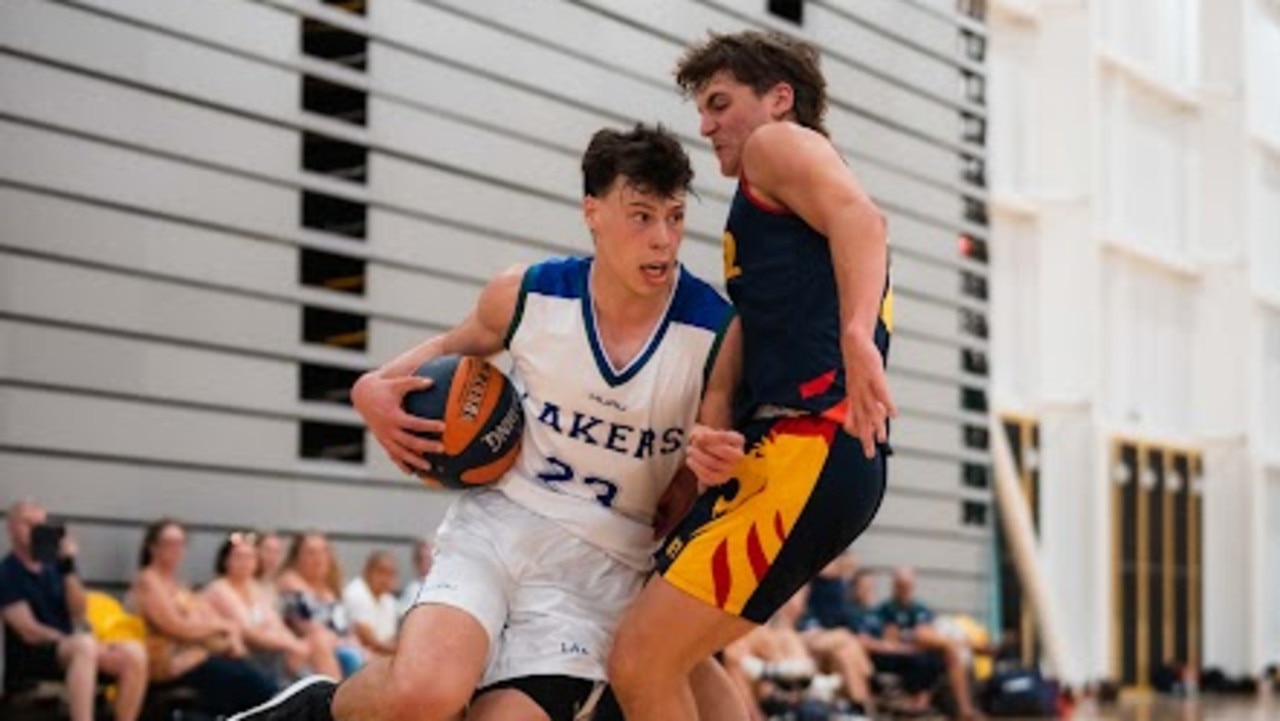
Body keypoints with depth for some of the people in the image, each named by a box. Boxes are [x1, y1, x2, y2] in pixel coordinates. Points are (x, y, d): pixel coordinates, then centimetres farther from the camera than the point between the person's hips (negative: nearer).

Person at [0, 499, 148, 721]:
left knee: (134, 652, -19)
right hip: (27, 659, -6)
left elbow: (78, 613, 4)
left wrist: (68, 566, -5)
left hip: (67, 650, 6)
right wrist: (75, 641, -13)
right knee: (84, 645, -37)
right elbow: (30, 632, -10)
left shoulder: (53, 566, 14)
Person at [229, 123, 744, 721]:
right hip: (499, 519, 0)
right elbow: (461, 345, 21)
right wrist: (376, 389, 1)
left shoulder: (717, 333, -9)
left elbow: (703, 492, 1)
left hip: (598, 563, 0)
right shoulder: (527, 295, -4)